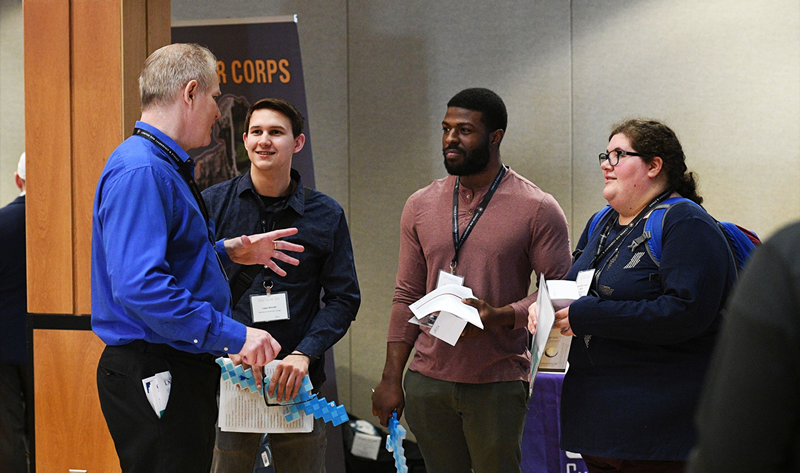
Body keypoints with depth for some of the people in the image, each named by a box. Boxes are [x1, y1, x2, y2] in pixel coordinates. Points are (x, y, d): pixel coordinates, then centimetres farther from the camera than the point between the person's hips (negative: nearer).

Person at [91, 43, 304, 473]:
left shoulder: (164, 166, 16)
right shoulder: (140, 172, -18)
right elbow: (140, 287, -27)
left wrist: (228, 252, 19)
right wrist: (232, 335, -25)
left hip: (184, 370, 11)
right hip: (154, 373, -11)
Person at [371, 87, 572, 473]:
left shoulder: (538, 209, -3)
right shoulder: (420, 206, 10)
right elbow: (407, 296, 12)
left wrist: (499, 315, -20)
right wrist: (391, 378, 7)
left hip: (498, 384, -4)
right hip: (427, 380, 4)